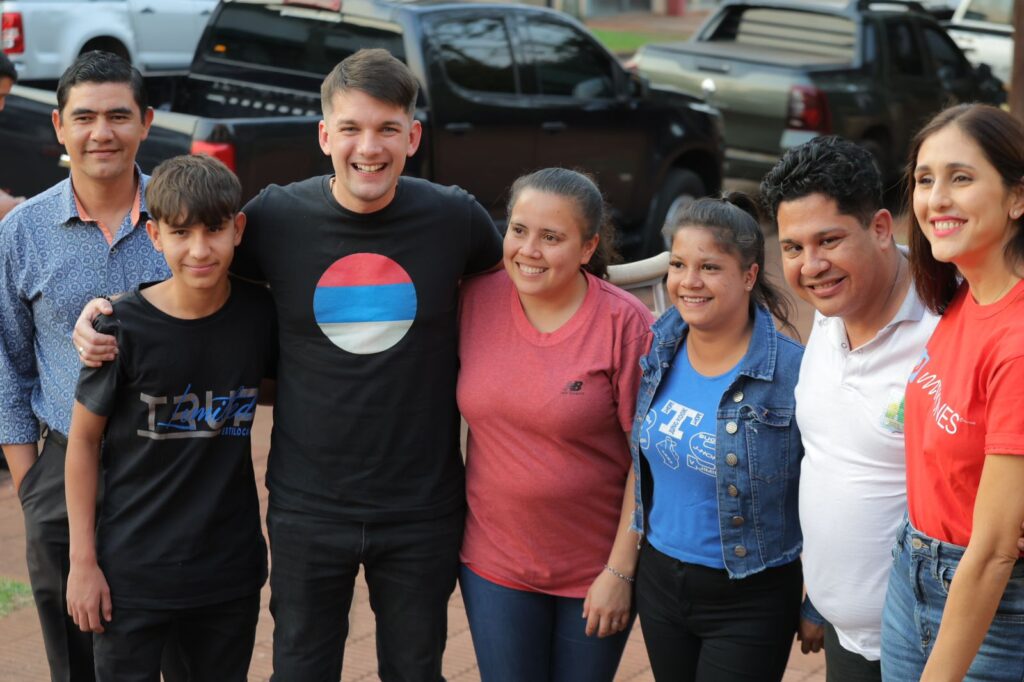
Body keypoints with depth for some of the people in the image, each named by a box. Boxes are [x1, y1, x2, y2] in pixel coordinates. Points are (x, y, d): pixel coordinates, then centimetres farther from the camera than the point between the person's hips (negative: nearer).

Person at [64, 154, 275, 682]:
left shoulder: (259, 314, -5)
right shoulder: (124, 327, -13)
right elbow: (83, 440, -5)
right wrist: (83, 559, -6)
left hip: (231, 570, 3)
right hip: (132, 572, -3)